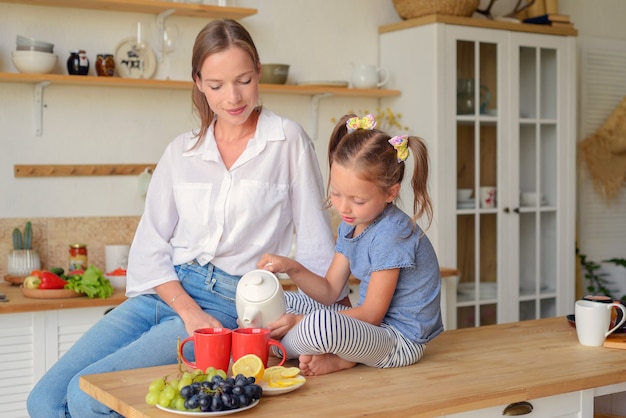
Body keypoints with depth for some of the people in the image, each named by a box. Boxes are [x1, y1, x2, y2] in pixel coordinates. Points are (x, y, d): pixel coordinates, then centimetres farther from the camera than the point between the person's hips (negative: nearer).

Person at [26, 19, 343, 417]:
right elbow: (150, 247, 7)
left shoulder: (288, 141, 0)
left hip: (231, 305, -5)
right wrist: (188, 310, -10)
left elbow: (316, 243, 1)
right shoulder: (182, 152, 11)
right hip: (165, 292, 5)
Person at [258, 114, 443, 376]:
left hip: (401, 342, -9)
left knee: (320, 325, -37)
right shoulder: (350, 225, 5)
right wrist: (292, 268, -11)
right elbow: (329, 292, 7)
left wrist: (303, 322, -20)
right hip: (375, 325, 9)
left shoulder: (391, 234, -22)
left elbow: (371, 314, -20)